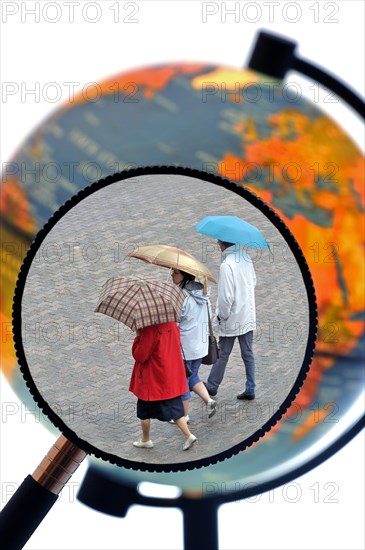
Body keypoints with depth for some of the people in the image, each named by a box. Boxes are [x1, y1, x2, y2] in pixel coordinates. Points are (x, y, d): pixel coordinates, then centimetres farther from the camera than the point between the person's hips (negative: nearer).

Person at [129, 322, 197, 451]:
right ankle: (188, 435, 8)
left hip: (152, 380, -6)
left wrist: (138, 335, -11)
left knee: (144, 411, 15)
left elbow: (139, 355, -20)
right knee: (175, 408, 16)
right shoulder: (172, 324, -2)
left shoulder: (150, 329, -25)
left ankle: (145, 440, 28)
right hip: (172, 377, 6)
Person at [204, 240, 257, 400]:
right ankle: (250, 390, 19)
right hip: (248, 316, 6)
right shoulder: (246, 258, -1)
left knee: (222, 354, 10)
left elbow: (226, 297, -23)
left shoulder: (227, 265, -24)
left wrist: (221, 316, -8)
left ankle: (212, 387, 26)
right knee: (248, 354, 13)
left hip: (231, 320, -6)